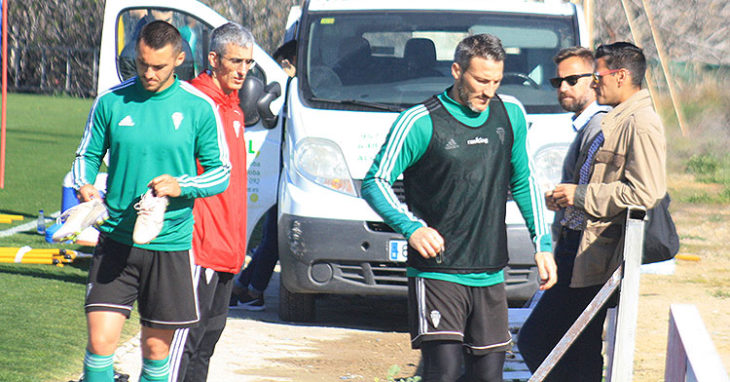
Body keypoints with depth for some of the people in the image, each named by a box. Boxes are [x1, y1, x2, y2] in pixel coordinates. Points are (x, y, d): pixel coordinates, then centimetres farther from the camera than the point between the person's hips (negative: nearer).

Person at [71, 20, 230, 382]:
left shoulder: (199, 108, -1)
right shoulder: (111, 101, 2)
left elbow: (221, 171, 4)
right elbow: (87, 155, 11)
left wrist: (181, 186, -15)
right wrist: (83, 185, -12)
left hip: (171, 244, 0)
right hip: (116, 240, 0)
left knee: (156, 348, 8)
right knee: (100, 341, -11)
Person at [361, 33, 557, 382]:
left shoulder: (510, 114, 10)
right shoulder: (421, 122, -7)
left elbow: (523, 183, 23)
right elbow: (375, 183, -5)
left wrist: (543, 245, 18)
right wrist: (411, 227, -21)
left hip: (490, 276, 5)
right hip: (436, 273, -5)